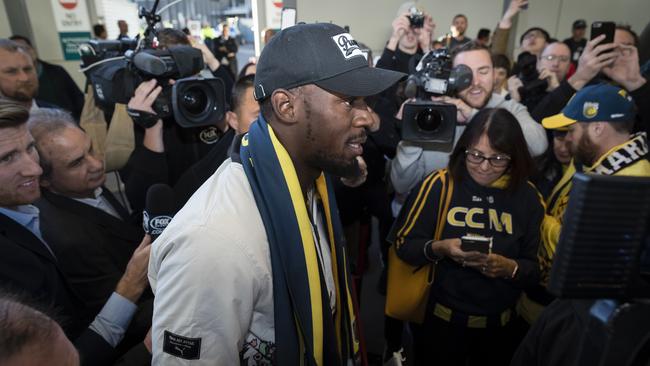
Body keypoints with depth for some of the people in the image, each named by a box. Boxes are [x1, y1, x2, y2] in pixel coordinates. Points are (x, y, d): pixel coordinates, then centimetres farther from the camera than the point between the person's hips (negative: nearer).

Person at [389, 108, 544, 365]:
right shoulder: (439, 184, -14)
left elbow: (535, 268, 0)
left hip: (499, 324, 3)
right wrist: (439, 249, -26)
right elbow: (404, 244, -9)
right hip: (439, 318, -2)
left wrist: (510, 268, -21)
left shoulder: (527, 196, -6)